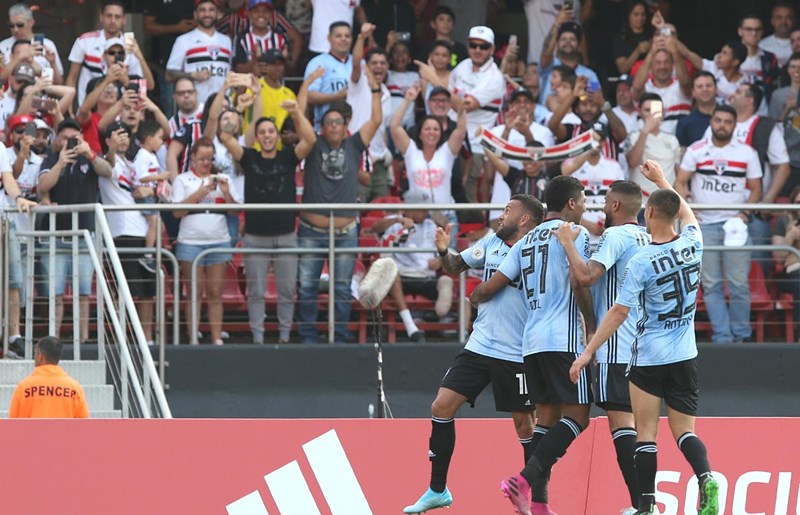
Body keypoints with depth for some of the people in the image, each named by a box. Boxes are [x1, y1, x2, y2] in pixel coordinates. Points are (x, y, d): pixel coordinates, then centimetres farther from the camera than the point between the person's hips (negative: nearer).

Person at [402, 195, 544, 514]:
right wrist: (444, 251, 2)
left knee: (523, 423, 3)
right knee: (441, 407, -1)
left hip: (516, 354, -6)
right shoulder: (490, 244, 8)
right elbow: (455, 267, 21)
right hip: (479, 346, 6)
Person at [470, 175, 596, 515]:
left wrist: (475, 298, 34)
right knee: (577, 417, -6)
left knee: (547, 418, 10)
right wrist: (592, 327, -4)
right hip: (565, 340, -7)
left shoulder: (526, 241, 17)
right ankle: (525, 480, -20)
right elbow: (579, 285, -14)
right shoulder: (574, 234, -3)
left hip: (531, 341, 7)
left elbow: (491, 287, 12)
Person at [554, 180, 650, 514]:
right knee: (632, 422, 12)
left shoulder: (616, 236, -11)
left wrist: (568, 243, -10)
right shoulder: (648, 239, 16)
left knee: (620, 421, -10)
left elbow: (585, 276, -22)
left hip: (617, 347, -9)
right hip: (642, 346, 9)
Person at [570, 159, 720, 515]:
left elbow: (619, 313, -14)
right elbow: (686, 213, 21)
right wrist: (661, 180, 34)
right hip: (684, 355, 4)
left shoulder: (642, 262, -16)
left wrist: (587, 353, -7)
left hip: (649, 357, -4)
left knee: (646, 434, 2)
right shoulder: (692, 244, -3)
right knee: (684, 431, 8)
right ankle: (706, 479, -19)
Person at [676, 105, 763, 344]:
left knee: (739, 283, -4)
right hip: (705, 224, 1)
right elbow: (680, 182, 6)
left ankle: (741, 337, 3)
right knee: (711, 285, 0)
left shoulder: (747, 153, 7)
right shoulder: (696, 151, 7)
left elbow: (756, 189, 7)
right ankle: (721, 337, 2)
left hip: (735, 223, -1)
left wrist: (745, 212, -9)